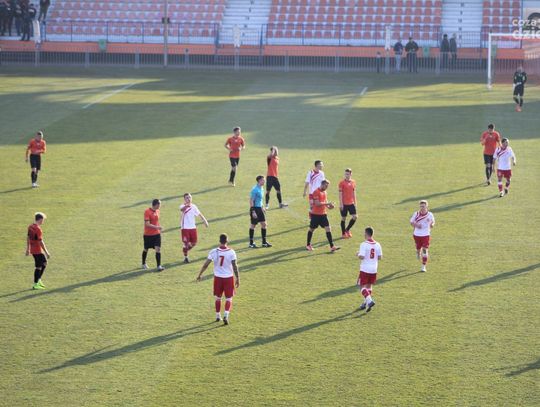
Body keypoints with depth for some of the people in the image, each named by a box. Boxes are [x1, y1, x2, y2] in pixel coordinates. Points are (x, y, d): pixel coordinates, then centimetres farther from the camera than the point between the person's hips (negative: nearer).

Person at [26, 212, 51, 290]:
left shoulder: (30, 227, 6)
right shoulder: (38, 229, -21)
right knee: (38, 267, 1)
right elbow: (40, 242, -21)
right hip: (38, 251, -9)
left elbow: (28, 238, 15)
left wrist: (28, 249, 25)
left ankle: (38, 280, 23)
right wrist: (46, 252, -16)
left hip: (32, 250, 9)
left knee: (44, 263, 20)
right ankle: (35, 284, 7)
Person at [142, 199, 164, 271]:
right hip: (148, 234, -4)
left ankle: (159, 266, -11)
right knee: (146, 249, 13)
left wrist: (159, 228, 13)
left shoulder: (157, 211, 5)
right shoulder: (147, 212, -17)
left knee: (158, 249, -9)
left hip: (157, 234, 4)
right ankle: (144, 264, 34)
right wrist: (156, 227, -31)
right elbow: (147, 224, -22)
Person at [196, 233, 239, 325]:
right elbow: (235, 266, -12)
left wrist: (200, 275, 8)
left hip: (218, 277, 2)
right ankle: (226, 315, -12)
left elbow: (206, 264, -4)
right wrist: (238, 278, -2)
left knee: (218, 298, 19)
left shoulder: (213, 252, -9)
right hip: (228, 278, -2)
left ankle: (218, 316, 25)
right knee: (229, 299, 7)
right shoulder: (231, 252, -13)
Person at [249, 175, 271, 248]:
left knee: (264, 224, 7)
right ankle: (251, 243, 10)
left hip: (259, 208, 9)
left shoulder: (261, 189, 9)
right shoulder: (255, 189, -18)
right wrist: (253, 212, -21)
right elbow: (251, 201, -19)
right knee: (253, 225, 1)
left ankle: (264, 242, 15)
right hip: (255, 209, -9)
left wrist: (262, 207, 20)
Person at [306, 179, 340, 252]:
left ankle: (332, 246, -8)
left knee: (328, 229, -4)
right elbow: (317, 203, -22)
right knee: (311, 229, 9)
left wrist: (328, 206, -3)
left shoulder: (324, 192, 10)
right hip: (315, 214, -6)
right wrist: (327, 203, -24)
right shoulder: (316, 192, -15)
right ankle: (308, 245, 27)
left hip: (323, 214, 6)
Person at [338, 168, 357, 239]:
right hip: (344, 204, -4)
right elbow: (340, 194, -9)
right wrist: (341, 204, -13)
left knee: (354, 217, -3)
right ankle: (343, 233, 16)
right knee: (343, 218, 4)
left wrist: (355, 202, 12)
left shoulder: (353, 182, 7)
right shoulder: (342, 182, -8)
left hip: (351, 203, 4)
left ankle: (347, 230, 17)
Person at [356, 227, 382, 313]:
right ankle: (365, 302, 24)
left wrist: (358, 254, 1)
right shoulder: (377, 245, 2)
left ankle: (369, 301, -17)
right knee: (369, 286, 20)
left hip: (365, 269, -5)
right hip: (374, 269, 5)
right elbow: (380, 257, 4)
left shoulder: (364, 244, -14)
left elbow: (361, 257, -20)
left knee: (362, 286, 2)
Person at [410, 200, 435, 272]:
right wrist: (416, 225, -16)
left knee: (425, 250, -8)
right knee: (418, 248, 13)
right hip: (417, 234, 1)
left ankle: (423, 266, -1)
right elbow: (411, 222, 5)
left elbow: (433, 222, 9)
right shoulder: (416, 214, -6)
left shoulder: (430, 215, -7)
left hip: (426, 235, -1)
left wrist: (432, 225, -14)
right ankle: (418, 252, 54)